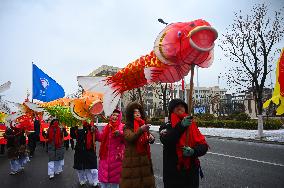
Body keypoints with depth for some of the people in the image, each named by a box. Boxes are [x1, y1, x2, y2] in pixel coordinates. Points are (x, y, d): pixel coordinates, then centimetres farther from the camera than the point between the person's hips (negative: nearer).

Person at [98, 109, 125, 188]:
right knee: (104, 175, 10)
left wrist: (120, 133, -32)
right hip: (105, 155, 4)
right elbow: (100, 138, 9)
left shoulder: (122, 127, -3)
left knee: (115, 176, 6)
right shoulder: (106, 127, 11)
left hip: (116, 156, -4)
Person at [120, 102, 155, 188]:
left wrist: (151, 138, -13)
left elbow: (150, 139, 10)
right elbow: (130, 138, -21)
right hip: (132, 160, -4)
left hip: (144, 159, 4)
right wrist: (140, 130, -36)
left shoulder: (143, 125, 11)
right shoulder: (127, 127, -4)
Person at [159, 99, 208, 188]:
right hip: (173, 173, -3)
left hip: (191, 172, 3)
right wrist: (181, 126, -37)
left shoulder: (191, 125, 3)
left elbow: (204, 145, -1)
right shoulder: (166, 127, -5)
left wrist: (193, 151, -22)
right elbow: (166, 141, -25)